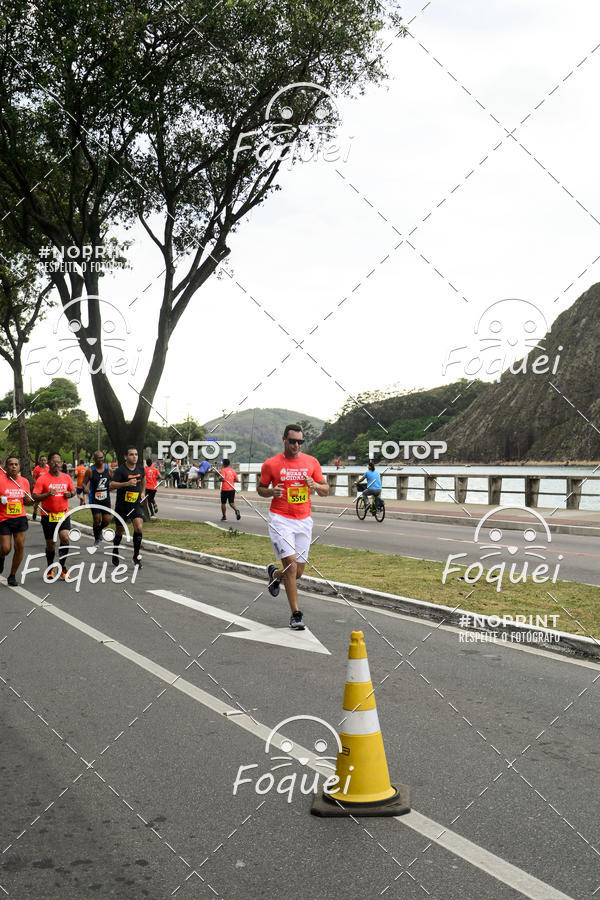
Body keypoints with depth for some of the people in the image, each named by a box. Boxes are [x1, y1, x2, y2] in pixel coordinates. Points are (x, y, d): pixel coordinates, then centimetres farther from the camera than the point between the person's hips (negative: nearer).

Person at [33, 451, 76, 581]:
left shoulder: (67, 477, 5)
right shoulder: (42, 478, -7)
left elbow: (73, 490, 19)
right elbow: (35, 496, -10)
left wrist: (70, 494, -3)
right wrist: (48, 494, -26)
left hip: (64, 514, 2)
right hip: (48, 515, -2)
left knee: (65, 538, -15)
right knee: (50, 544, 6)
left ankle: (62, 566, 2)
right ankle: (50, 569, 25)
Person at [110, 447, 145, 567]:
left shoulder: (140, 468, 3)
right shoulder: (120, 470, -13)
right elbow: (112, 486, -24)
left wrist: (142, 492, 24)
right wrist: (127, 483, -35)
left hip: (136, 504, 3)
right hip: (122, 505, -3)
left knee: (138, 527, -17)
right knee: (120, 531, 11)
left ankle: (136, 556, -3)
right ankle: (115, 553, 37)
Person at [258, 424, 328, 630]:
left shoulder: (311, 462, 5)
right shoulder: (271, 464, -2)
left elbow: (325, 490, 11)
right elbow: (261, 489, 10)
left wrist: (315, 485, -11)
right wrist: (271, 492, -13)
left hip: (304, 520, 3)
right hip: (280, 519, -3)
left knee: (298, 572, 7)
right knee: (291, 564, -15)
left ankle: (275, 574, 41)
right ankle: (295, 614, -6)